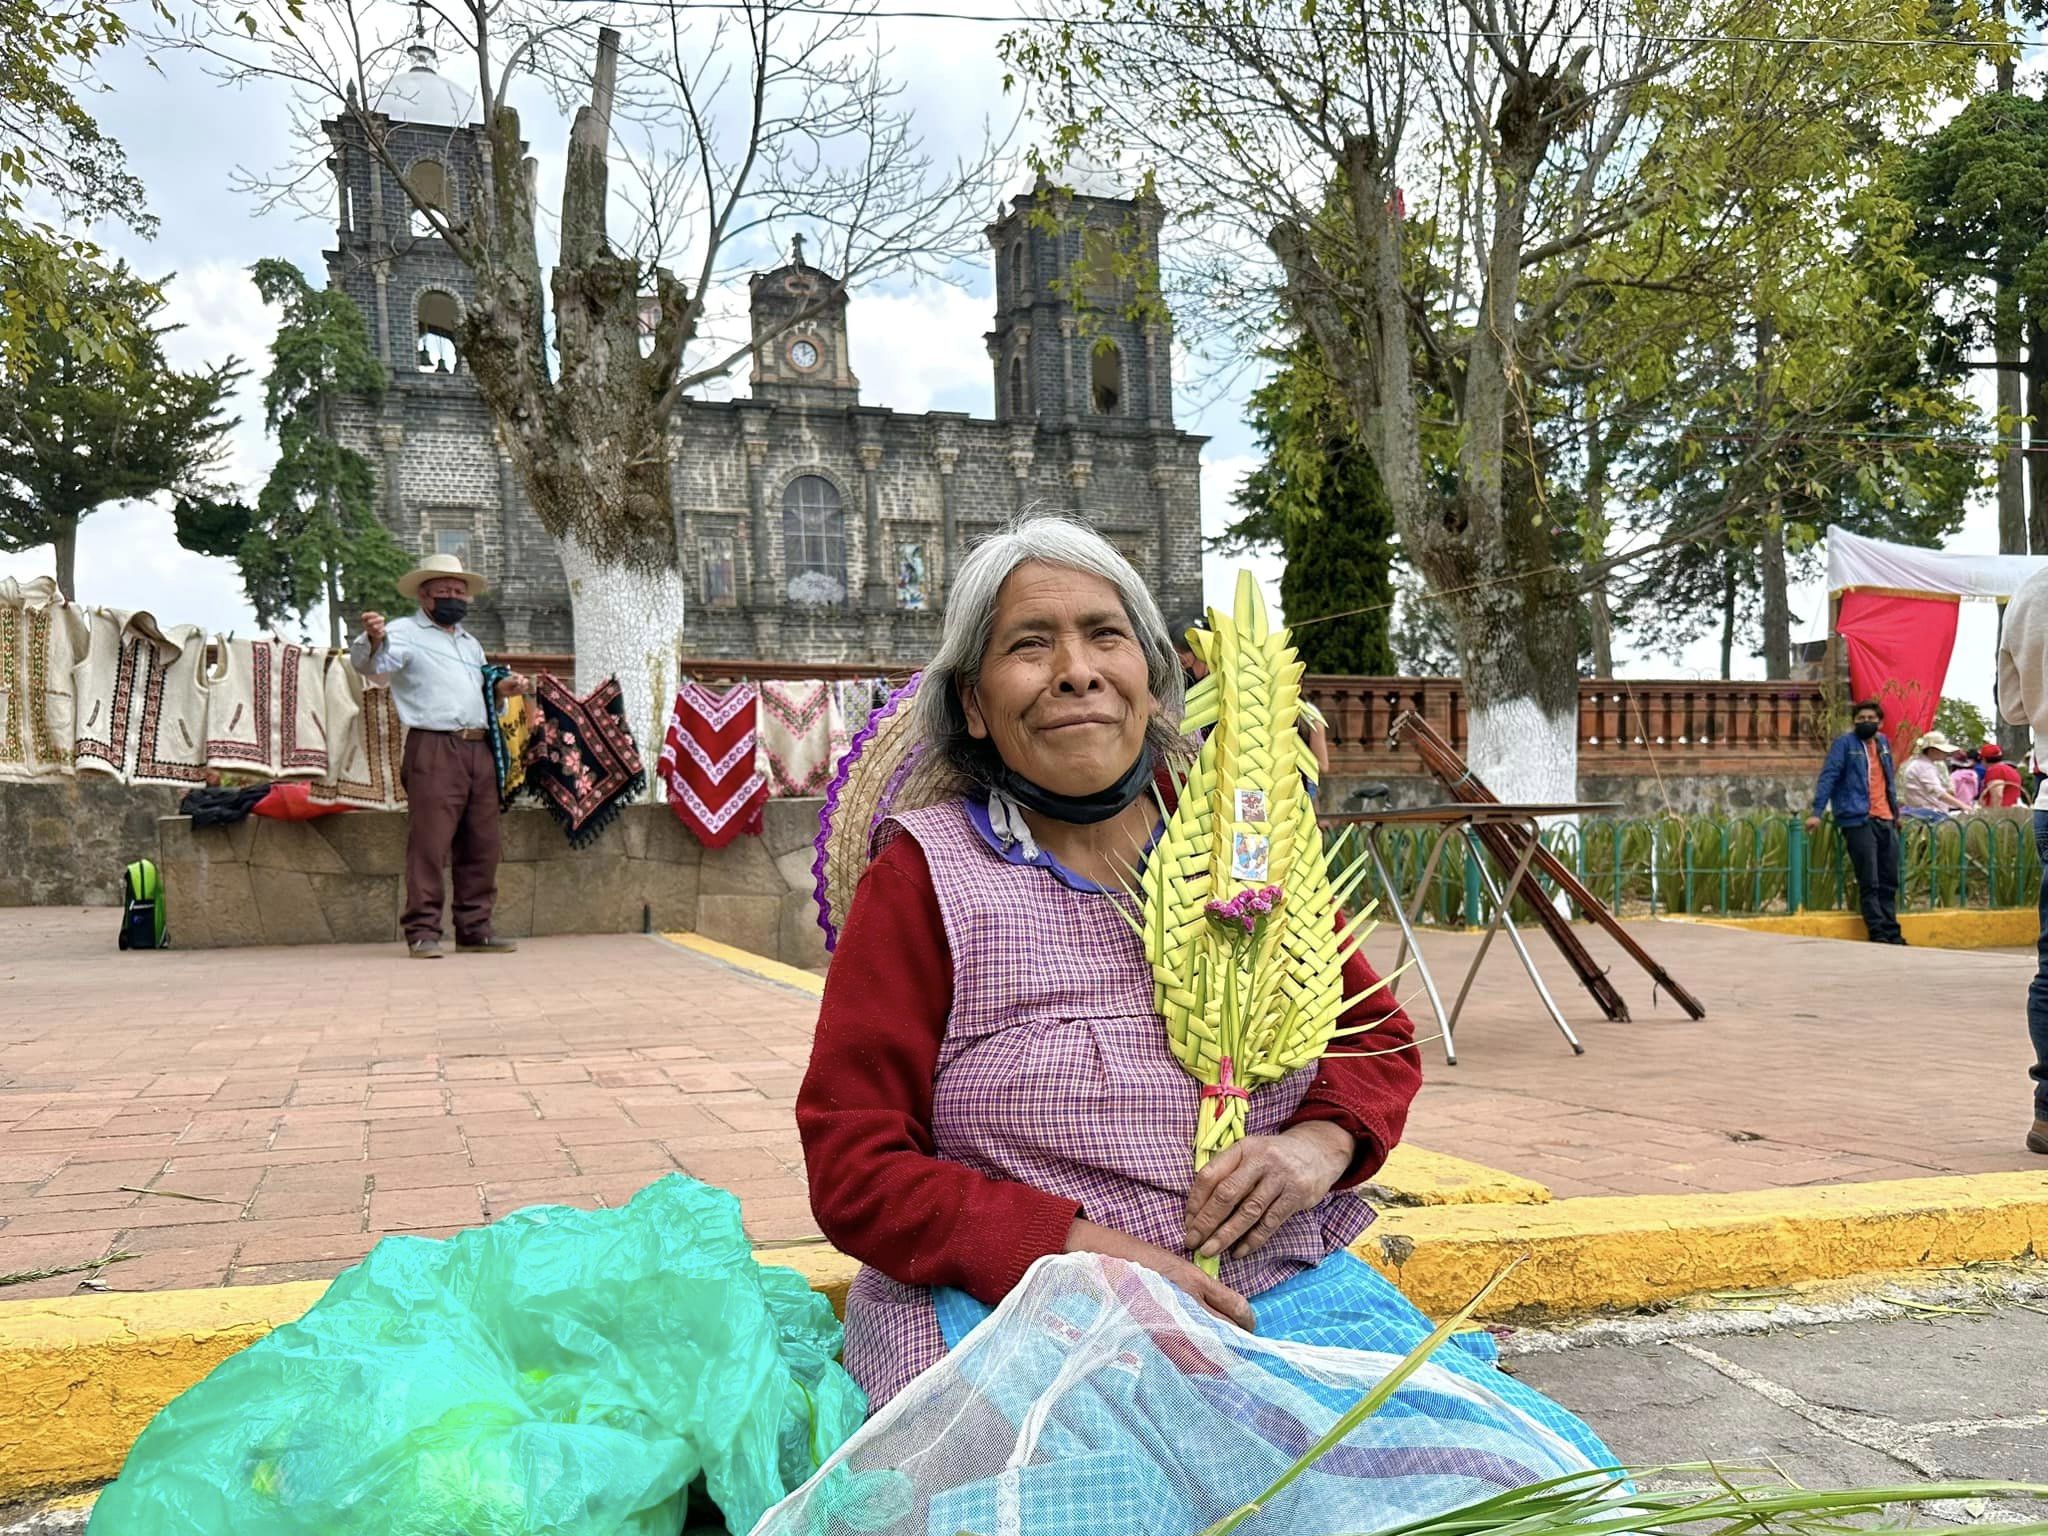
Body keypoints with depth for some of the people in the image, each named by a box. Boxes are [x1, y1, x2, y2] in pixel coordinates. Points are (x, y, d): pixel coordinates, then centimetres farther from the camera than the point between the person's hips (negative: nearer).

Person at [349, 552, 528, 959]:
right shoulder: (405, 632, 4)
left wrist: (501, 690, 14)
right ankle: (422, 932, -6)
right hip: (433, 750, -7)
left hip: (479, 750, 7)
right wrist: (373, 639, -35)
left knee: (482, 846, 7)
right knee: (429, 844, -10)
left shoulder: (471, 643, 28)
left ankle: (475, 928, 14)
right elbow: (369, 664, -13)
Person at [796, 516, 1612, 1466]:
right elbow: (855, 1171, -6)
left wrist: (1324, 1141, -6)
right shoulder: (923, 877, -4)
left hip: (1282, 1283, 4)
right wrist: (1087, 1252, -18)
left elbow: (1381, 1037, 17)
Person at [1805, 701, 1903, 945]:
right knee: (1869, 883, -5)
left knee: (1889, 882, 8)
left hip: (1886, 821, 6)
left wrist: (1896, 811, 25)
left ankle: (1892, 933, 14)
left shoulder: (1883, 742, 17)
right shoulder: (1845, 742, -2)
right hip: (1859, 821, -6)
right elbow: (1828, 776, -10)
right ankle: (1878, 933, -2)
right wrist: (1817, 812, -18)